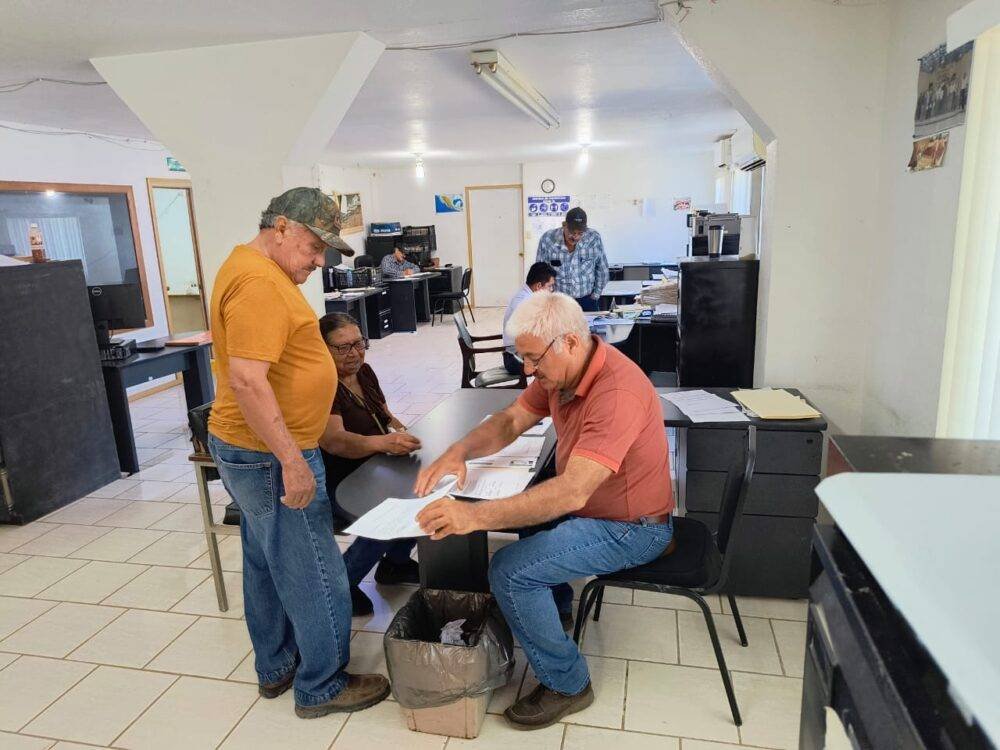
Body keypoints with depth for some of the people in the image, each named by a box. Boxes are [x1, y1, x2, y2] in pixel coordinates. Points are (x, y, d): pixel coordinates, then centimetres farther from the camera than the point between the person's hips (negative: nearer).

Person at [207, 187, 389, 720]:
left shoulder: (252, 267, 12)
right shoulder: (259, 282, -22)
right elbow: (247, 380, -29)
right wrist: (291, 461, -26)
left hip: (250, 448, 11)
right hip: (271, 455, -11)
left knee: (266, 562, 20)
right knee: (313, 572, 3)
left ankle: (276, 667, 37)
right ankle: (322, 686, 20)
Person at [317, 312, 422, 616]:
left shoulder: (363, 372, 6)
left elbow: (385, 415, 17)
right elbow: (335, 440, -35)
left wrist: (401, 433, -6)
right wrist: (383, 442, -51)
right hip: (337, 485, -8)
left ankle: (395, 562, 14)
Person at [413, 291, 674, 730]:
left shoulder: (617, 393, -34)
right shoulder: (560, 371, -5)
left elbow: (572, 492, -42)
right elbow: (511, 420, 3)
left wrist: (476, 517, -47)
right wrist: (458, 452, -17)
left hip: (631, 529, -9)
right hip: (585, 506, 9)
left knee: (510, 571, -17)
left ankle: (567, 685, 4)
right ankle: (552, 610, 33)